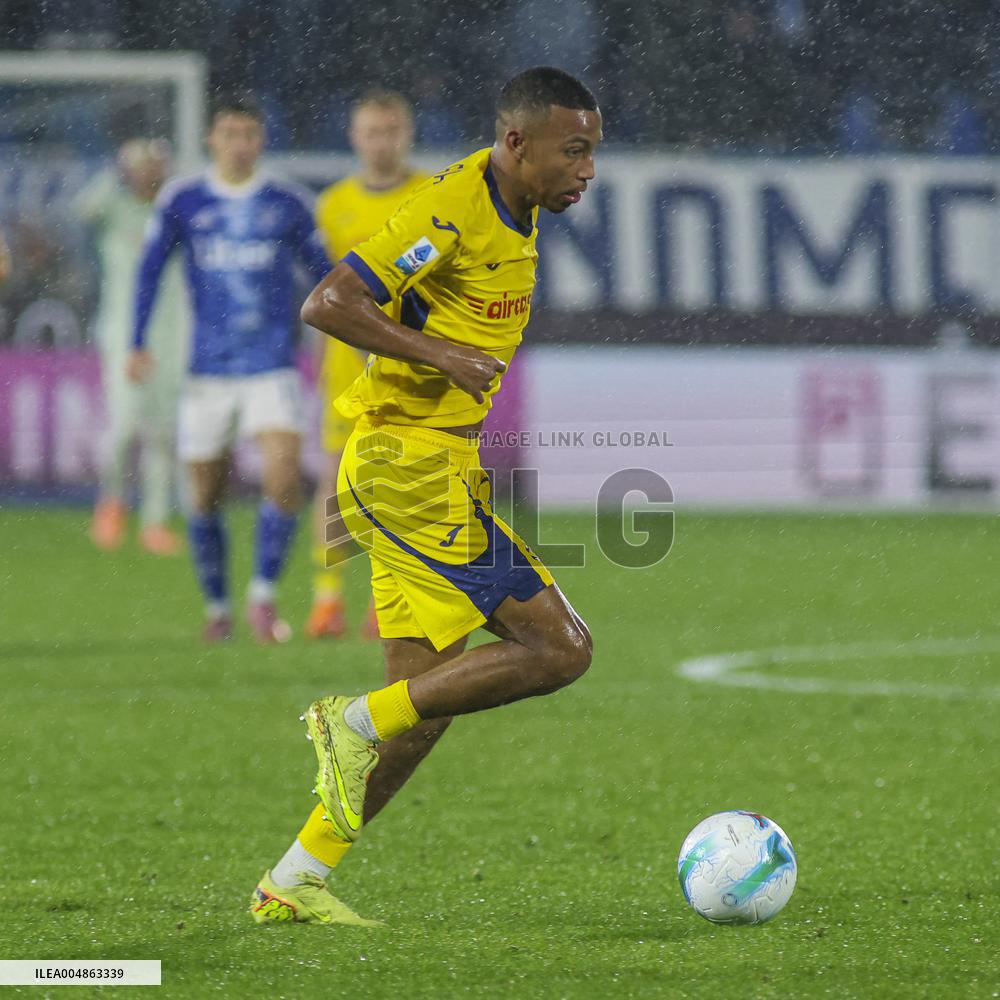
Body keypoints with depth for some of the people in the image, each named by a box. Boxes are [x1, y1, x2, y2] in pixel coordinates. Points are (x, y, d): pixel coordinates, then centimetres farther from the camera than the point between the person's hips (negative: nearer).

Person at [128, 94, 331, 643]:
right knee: (205, 496, 4)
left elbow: (324, 274, 12)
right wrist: (137, 345, -2)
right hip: (207, 369, 1)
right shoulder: (181, 202, 3)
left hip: (273, 366, -1)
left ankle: (262, 596, -9)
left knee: (283, 471, -20)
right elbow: (149, 271, 7)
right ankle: (217, 607, 22)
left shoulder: (288, 205, 3)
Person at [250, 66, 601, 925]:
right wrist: (440, 355, -24)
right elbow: (327, 305, -20)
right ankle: (360, 722, -6)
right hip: (415, 465, -10)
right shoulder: (453, 207, -16)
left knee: (423, 708, 8)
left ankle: (293, 883, 12)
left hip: (434, 467, 10)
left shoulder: (515, 212, 15)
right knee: (561, 648, -13)